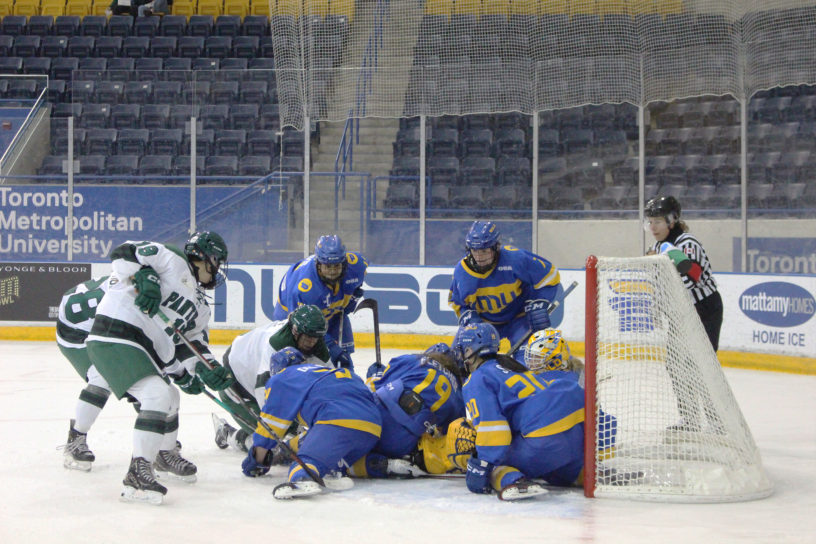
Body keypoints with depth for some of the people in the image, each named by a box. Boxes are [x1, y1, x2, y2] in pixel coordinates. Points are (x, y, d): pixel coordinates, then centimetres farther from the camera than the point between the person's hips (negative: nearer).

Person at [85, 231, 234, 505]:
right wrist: (145, 276, -29)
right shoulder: (170, 260, -4)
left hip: (145, 349, 11)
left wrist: (207, 370, 0)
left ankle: (166, 454, 51)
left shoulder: (199, 305, 22)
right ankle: (138, 472, -25)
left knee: (170, 397, 26)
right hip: (115, 337, -11)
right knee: (158, 395, -23)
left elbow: (192, 341, 17)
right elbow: (124, 253, -13)